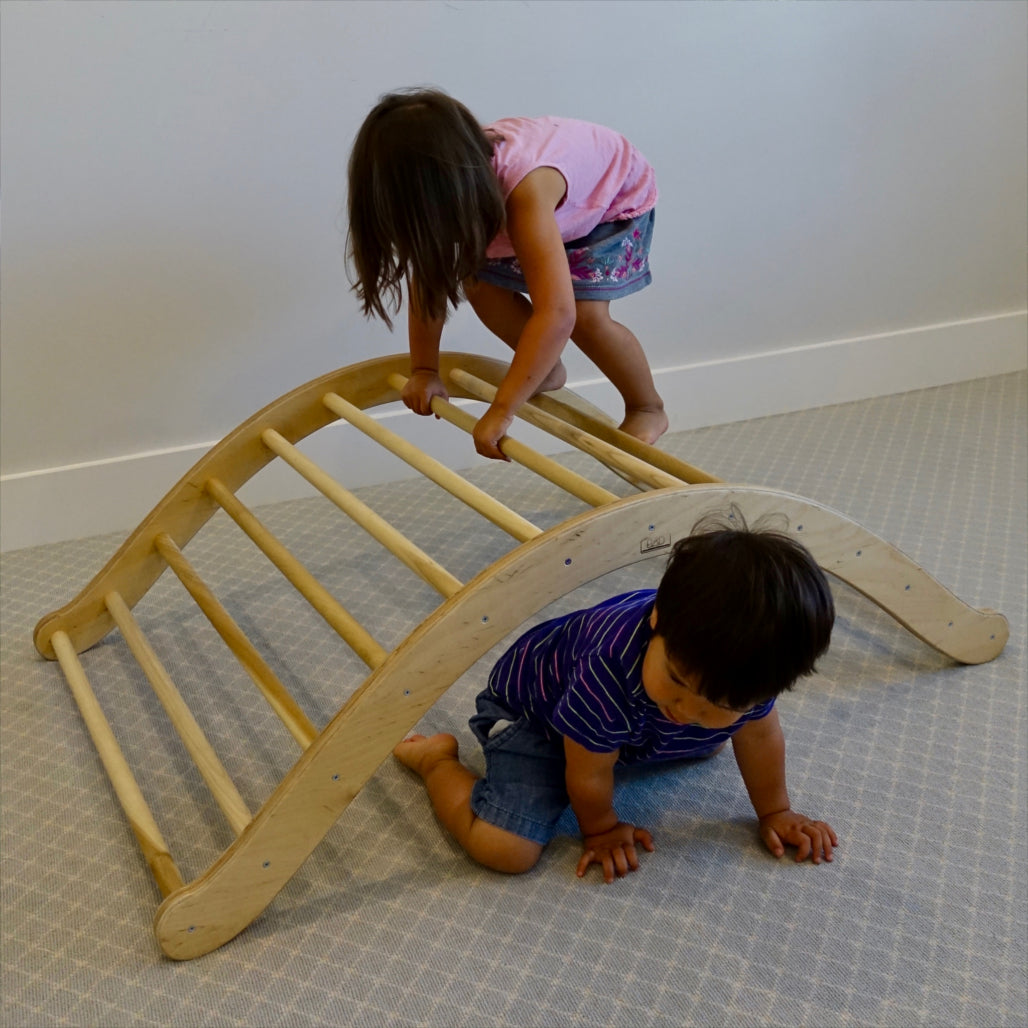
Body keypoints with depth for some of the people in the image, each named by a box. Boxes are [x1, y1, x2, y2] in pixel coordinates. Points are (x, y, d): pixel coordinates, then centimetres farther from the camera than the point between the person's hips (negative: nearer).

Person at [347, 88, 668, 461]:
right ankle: (548, 371, 15)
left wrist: (501, 410, -52)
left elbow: (557, 315, -53)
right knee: (481, 283, -9)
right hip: (566, 209, 7)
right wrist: (423, 370, -19)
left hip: (618, 194, -6)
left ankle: (648, 409, 1)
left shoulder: (527, 188, -46)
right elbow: (427, 277, -14)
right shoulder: (454, 176, -25)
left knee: (587, 314, -25)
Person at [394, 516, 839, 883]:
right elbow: (590, 775, -26)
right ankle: (436, 759, 5)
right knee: (506, 847, -22)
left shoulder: (748, 662, -29)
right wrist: (601, 829, -9)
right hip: (528, 707, -6)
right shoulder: (613, 668, -45)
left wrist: (775, 811, 7)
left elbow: (759, 734, -6)